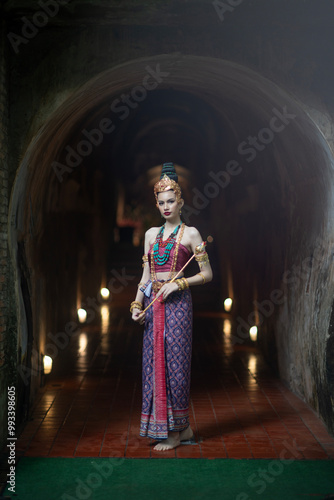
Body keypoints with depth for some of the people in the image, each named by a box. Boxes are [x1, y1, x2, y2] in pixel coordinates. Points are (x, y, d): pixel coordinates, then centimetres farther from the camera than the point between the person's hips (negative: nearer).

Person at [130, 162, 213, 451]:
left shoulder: (190, 233, 0)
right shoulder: (151, 234, 14)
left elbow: (207, 275, -1)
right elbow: (146, 275, 16)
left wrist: (178, 283, -13)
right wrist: (137, 304, 4)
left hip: (177, 303, -6)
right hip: (152, 303, 6)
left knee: (174, 362, -4)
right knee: (154, 363, 5)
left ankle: (175, 431, 7)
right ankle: (183, 428, 16)